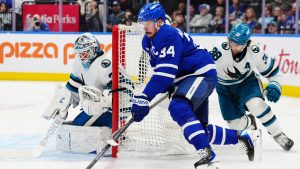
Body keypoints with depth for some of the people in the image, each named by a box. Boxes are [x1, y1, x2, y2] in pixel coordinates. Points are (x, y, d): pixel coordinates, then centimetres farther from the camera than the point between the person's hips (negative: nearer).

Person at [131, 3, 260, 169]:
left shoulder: (170, 35, -23)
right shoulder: (148, 41, 6)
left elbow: (164, 73, -30)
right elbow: (158, 67, 21)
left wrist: (144, 98, -34)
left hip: (202, 74, -10)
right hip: (186, 78, 10)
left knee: (179, 108, -31)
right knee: (199, 128, 10)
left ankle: (207, 154, -35)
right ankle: (240, 137, 30)